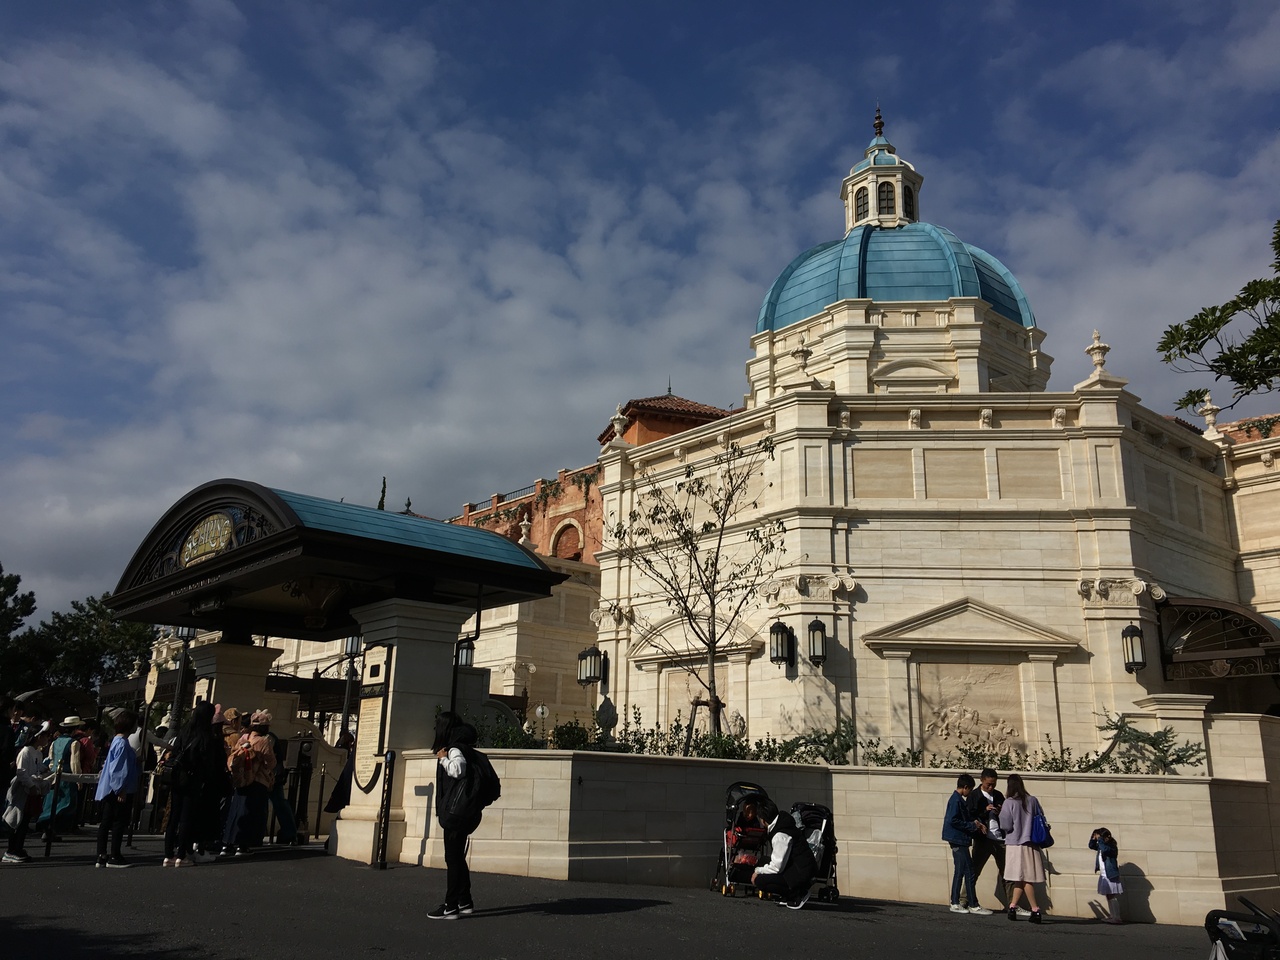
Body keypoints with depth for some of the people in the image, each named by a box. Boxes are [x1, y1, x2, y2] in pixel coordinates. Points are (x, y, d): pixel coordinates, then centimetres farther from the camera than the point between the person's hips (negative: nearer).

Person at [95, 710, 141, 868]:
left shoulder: (117, 740, 13)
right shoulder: (122, 743, -17)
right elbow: (119, 768, -21)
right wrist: (121, 789, -20)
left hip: (111, 790, 10)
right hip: (120, 790, -10)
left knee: (106, 822, 10)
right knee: (119, 822, -3)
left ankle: (101, 856, 14)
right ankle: (114, 858, 2)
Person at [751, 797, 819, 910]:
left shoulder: (780, 835, -21)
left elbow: (777, 867, -19)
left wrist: (758, 871, -5)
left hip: (802, 873, -10)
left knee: (760, 881, -15)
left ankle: (799, 895, -5)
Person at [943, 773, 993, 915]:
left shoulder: (958, 799, 15)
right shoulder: (956, 800, -15)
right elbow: (953, 821, -22)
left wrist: (977, 823, 3)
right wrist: (972, 825, -15)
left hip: (958, 841, 10)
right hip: (958, 840, -10)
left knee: (959, 872, 13)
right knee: (969, 872, -6)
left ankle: (955, 904, 17)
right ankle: (974, 906, -2)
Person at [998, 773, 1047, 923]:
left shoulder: (1009, 802, -10)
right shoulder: (1033, 801, 0)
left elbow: (1005, 825, -11)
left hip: (1015, 844, -4)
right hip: (1031, 844, 4)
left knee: (1023, 878, 3)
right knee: (1022, 878, 10)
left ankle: (1035, 910, -2)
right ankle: (1012, 907, 13)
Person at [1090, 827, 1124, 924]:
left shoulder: (1112, 846, -16)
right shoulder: (1101, 845, 8)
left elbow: (1104, 849, -35)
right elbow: (1091, 846, 17)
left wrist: (1099, 839, -26)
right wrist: (1094, 838, 2)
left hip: (1111, 875, -9)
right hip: (1104, 876, 9)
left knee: (1113, 897, -7)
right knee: (1108, 897, 13)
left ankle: (1117, 918, -6)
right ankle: (1111, 916, 19)